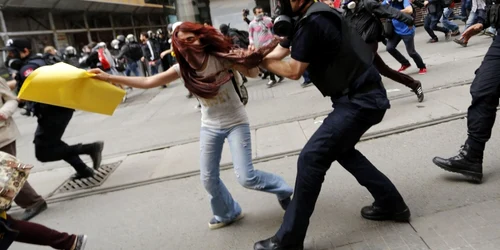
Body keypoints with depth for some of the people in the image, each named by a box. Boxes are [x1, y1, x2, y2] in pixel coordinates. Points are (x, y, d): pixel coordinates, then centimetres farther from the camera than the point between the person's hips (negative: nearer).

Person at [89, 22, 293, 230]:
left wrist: (251, 58, -37)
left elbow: (253, 73, -14)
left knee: (246, 178, -13)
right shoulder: (182, 69, -8)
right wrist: (109, 78, -10)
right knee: (208, 179, 7)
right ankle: (227, 213, 35)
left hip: (235, 123, -4)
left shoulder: (220, 58, -19)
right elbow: (147, 82, -6)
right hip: (210, 127, 5)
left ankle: (282, 189, 18)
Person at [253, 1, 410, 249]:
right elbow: (279, 52, 15)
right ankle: (391, 203, 31)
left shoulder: (312, 23, -19)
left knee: (311, 157, -11)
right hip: (361, 96, 11)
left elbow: (293, 70, -14)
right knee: (340, 149, 24)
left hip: (361, 101, -11)